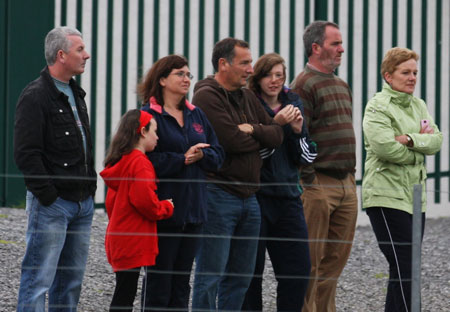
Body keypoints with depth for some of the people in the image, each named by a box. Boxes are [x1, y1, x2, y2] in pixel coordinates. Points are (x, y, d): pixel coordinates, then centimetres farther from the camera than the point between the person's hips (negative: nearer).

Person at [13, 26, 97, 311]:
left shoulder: (76, 94, 17)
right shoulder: (35, 96, -11)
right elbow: (26, 154, -17)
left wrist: (91, 187, 16)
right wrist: (48, 196, -17)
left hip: (82, 203, 9)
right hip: (52, 203, -9)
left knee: (72, 281, 12)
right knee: (38, 281, -8)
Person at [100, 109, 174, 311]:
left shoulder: (119, 162, 15)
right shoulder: (140, 163, -15)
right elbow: (144, 201, -22)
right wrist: (166, 207, -4)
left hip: (117, 240, 10)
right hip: (133, 241, -9)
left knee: (123, 293, 14)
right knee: (125, 296, -7)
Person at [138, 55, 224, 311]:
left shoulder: (196, 115, 14)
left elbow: (217, 155, 10)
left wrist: (200, 155, -10)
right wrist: (183, 159, -16)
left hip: (193, 210, 6)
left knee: (182, 278, 10)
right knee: (159, 278, -2)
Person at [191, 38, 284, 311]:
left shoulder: (248, 97, 16)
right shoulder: (207, 96, -10)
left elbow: (277, 134, 9)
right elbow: (231, 140, -19)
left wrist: (252, 130, -9)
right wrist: (260, 139, -1)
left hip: (249, 196, 8)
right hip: (218, 195, -8)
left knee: (241, 278, 11)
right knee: (210, 278, -6)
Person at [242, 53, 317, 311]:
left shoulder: (294, 104, 12)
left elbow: (306, 157, 13)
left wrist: (298, 130, -4)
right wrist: (276, 123, -20)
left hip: (288, 197, 5)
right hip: (256, 196, -5)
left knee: (299, 269, 3)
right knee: (251, 270, -2)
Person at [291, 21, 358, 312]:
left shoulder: (341, 85, 19)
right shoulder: (304, 85, -9)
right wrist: (307, 180, -17)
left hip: (346, 185, 8)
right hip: (318, 184, -8)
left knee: (337, 256, 10)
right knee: (310, 259, -5)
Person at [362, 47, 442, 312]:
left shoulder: (419, 106, 16)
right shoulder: (378, 107, -7)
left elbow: (437, 141, 2)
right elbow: (384, 146, -21)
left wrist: (409, 139, -17)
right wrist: (421, 146, -5)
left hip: (416, 196, 8)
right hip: (387, 197, -8)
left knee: (406, 269, 9)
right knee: (403, 269, -12)